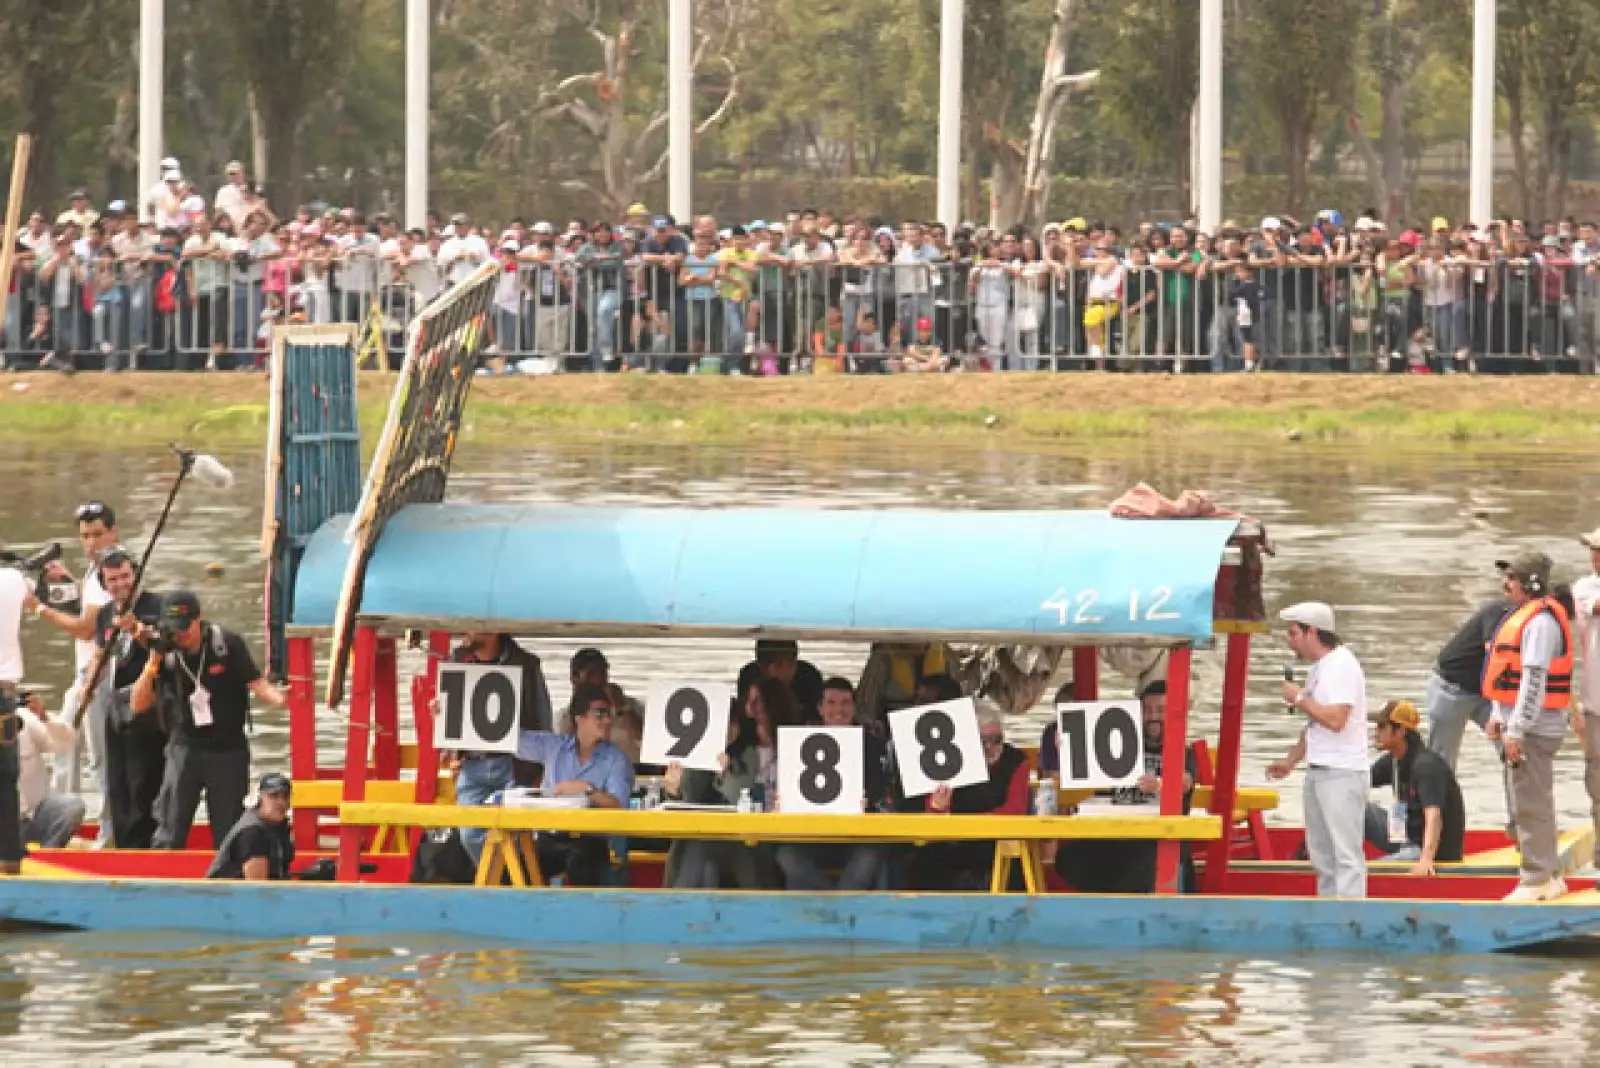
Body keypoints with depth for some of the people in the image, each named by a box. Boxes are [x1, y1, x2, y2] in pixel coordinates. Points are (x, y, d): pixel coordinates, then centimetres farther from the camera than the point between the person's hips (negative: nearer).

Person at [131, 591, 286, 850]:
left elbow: (256, 684, -11)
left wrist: (278, 698, -33)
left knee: (227, 831, 6)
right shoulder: (165, 654, -5)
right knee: (170, 835, -6)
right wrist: (150, 669, -20)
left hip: (227, 749, -1)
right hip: (185, 748, 1)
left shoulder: (228, 645, -10)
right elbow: (138, 706, -4)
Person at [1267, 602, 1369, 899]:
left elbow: (1335, 719, -24)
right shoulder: (1318, 668, 15)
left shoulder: (1342, 665, -14)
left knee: (1345, 852, -12)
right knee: (1322, 853, 14)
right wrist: (1290, 761, 20)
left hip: (1342, 773, -10)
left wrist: (1300, 699, -12)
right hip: (1318, 771, 10)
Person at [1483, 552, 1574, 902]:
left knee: (1531, 804, -8)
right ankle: (1549, 876, 23)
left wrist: (1517, 730, -24)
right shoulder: (1523, 615, 16)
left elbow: (1534, 680, -23)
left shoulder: (1541, 621, -18)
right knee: (1534, 803, 16)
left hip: (1534, 727, -11)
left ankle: (1538, 880, -7)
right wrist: (1498, 716, 22)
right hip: (1519, 723, 11)